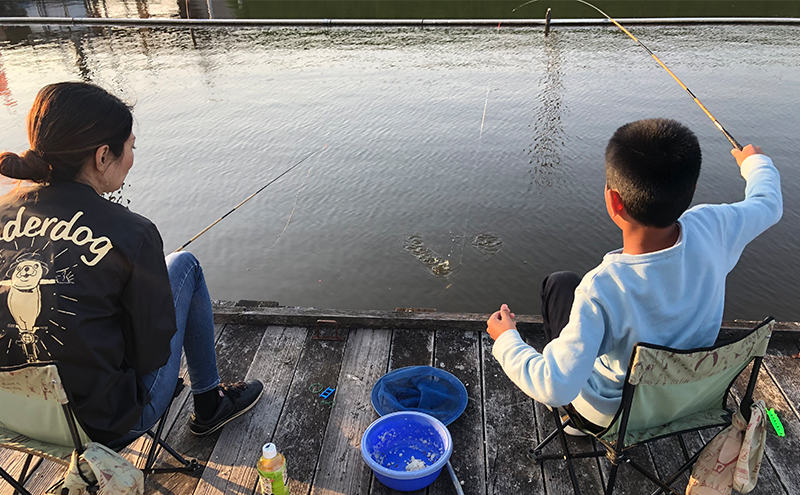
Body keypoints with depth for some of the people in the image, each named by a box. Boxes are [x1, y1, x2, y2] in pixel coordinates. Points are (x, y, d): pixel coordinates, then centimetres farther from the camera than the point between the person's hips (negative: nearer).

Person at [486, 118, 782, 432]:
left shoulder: (603, 289, -39)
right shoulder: (711, 229, -25)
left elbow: (555, 389, -38)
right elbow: (768, 203, -1)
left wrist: (506, 340, -20)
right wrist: (755, 161, 21)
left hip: (607, 416, -5)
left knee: (560, 283, 10)